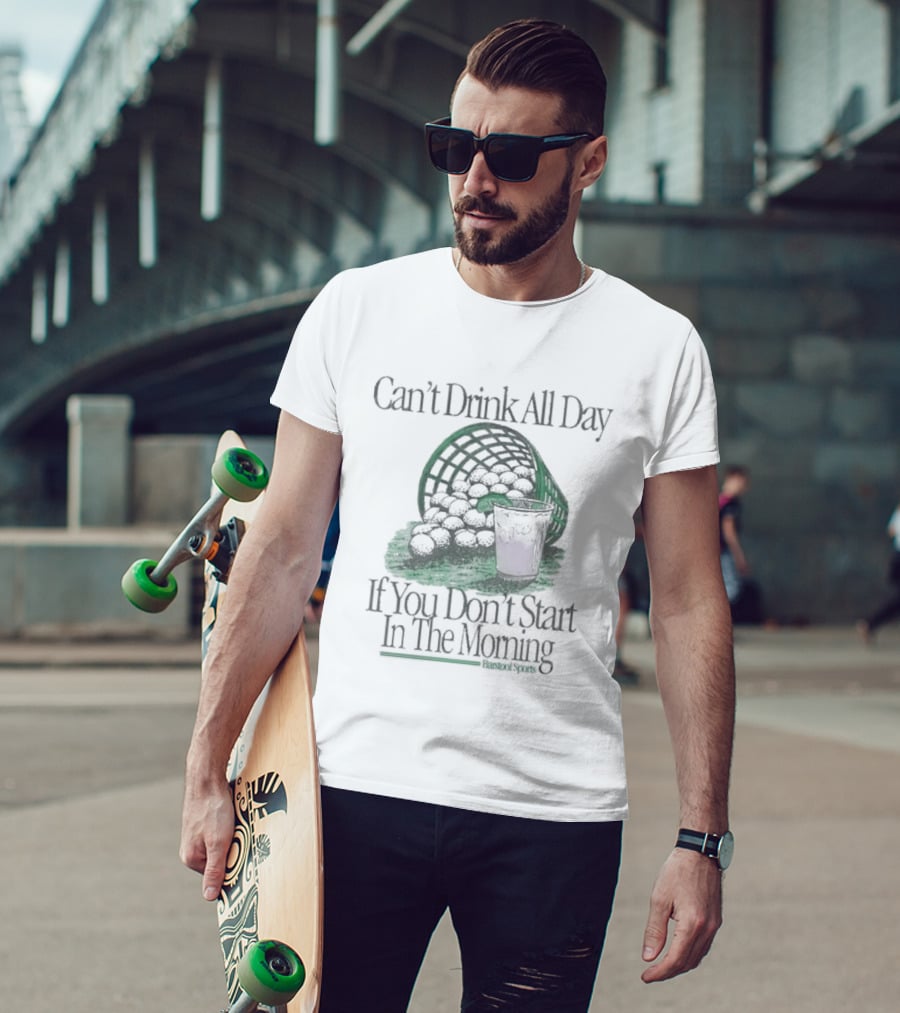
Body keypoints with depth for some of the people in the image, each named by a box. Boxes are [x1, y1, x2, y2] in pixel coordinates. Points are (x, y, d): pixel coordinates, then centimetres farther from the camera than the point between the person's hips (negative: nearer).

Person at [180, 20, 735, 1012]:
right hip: (359, 784, 1)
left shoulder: (658, 349, 2)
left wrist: (701, 838, -3)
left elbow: (689, 604, 3)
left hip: (557, 812, 0)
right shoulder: (356, 309, 3)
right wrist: (206, 771, 1)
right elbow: (283, 550, 5)